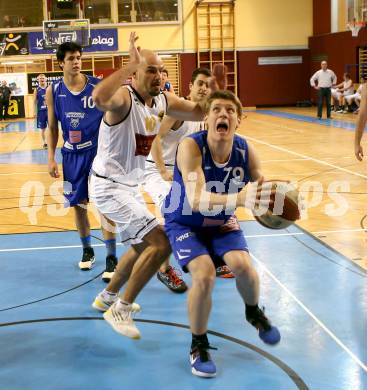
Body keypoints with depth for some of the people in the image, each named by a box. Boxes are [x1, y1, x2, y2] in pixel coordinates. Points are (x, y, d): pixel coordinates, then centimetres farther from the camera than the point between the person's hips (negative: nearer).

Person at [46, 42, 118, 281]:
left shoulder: (98, 86, -8)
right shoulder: (53, 92, 0)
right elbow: (52, 127, 7)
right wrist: (51, 158, 3)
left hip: (98, 151, -3)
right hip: (72, 154, 3)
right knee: (78, 205, 11)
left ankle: (112, 258, -3)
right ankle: (87, 251, 30)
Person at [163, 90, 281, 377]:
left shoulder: (245, 151, -18)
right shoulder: (191, 147, -30)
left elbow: (264, 191, -8)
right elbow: (196, 200, -42)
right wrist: (237, 199, -60)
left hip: (222, 221, 3)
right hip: (185, 223, -3)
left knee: (243, 266, -20)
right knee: (204, 276, -25)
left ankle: (254, 313, 18)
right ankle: (199, 346, 1)